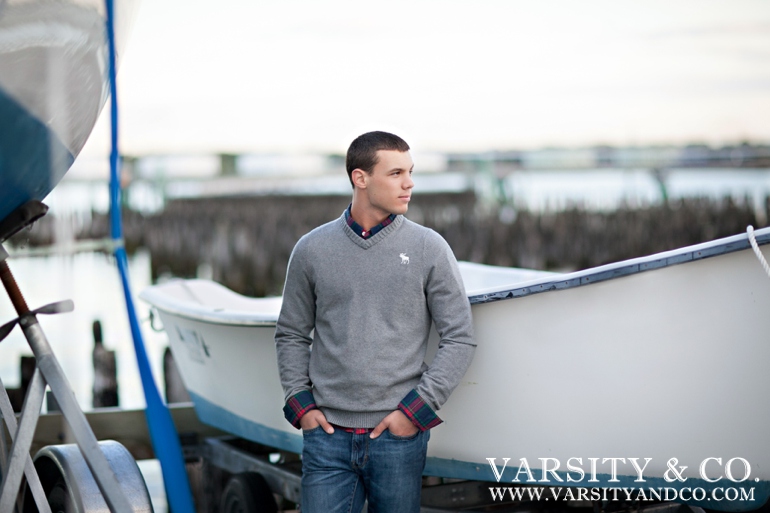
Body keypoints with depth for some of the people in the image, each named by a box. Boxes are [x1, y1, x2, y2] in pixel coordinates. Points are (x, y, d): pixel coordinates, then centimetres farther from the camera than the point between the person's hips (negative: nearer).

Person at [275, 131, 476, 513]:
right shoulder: (312, 249, 5)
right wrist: (300, 403, 2)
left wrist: (416, 409, -6)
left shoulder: (429, 248, 1)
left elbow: (460, 339, 0)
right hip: (327, 435, 1)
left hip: (398, 437, -1)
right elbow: (291, 335, 13)